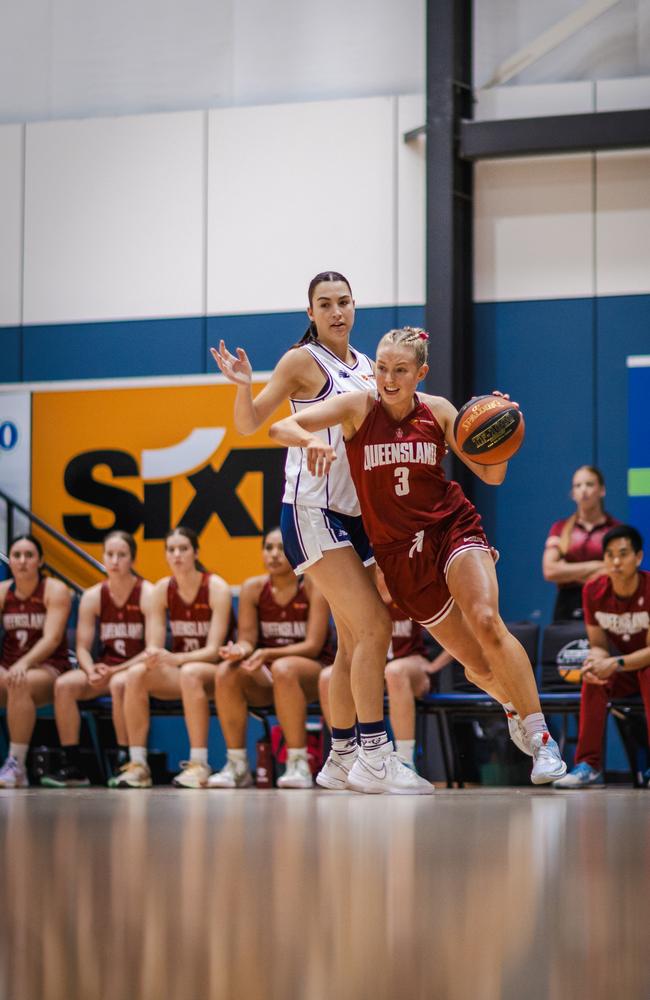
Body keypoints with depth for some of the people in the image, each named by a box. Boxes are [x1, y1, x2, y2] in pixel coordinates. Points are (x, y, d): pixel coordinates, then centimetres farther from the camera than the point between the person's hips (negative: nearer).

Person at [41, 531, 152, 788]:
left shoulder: (147, 594, -9)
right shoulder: (93, 597, 4)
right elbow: (82, 648, 2)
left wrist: (115, 671, -22)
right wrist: (92, 672, -20)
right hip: (104, 669, 5)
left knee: (119, 684, -38)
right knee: (63, 684, -22)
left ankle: (125, 762, -27)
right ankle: (72, 766, -19)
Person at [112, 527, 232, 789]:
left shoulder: (216, 588, -13)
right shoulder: (163, 589, 0)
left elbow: (213, 650, -18)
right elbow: (154, 646, -4)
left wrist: (174, 659, -34)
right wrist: (153, 656, -29)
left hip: (214, 671, -4)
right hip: (177, 672, 4)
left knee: (191, 672, -38)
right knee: (136, 674, -24)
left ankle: (198, 764, -37)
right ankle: (137, 765, -24)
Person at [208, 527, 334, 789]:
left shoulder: (313, 587, -8)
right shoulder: (253, 588, 2)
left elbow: (313, 646, -14)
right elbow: (247, 639, 1)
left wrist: (268, 654, -29)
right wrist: (241, 650, -25)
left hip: (313, 672, -4)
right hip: (265, 676, 4)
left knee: (283, 668, -39)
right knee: (226, 671, -27)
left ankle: (298, 764, -34)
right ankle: (237, 765, -21)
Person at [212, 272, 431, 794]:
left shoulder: (366, 367, 14)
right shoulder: (303, 361, -5)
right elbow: (250, 423, -7)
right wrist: (243, 384, -26)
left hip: (355, 513, 8)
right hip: (313, 511, -8)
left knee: (354, 641, 8)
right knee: (375, 624, -18)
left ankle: (341, 759, 17)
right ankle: (374, 756, -18)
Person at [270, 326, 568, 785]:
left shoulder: (437, 411, -1)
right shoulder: (358, 408, -6)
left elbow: (491, 475, 3)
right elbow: (281, 428, -15)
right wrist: (311, 440, -37)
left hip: (453, 528, 0)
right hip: (399, 552, 0)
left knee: (485, 621, -27)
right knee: (476, 662, 0)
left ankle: (540, 737, -21)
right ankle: (515, 707, 35)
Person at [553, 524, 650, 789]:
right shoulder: (594, 591, -10)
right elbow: (598, 645, -5)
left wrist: (616, 663, -36)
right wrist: (594, 661, -29)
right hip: (622, 671, 4)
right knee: (592, 679, -27)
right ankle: (588, 766, -28)